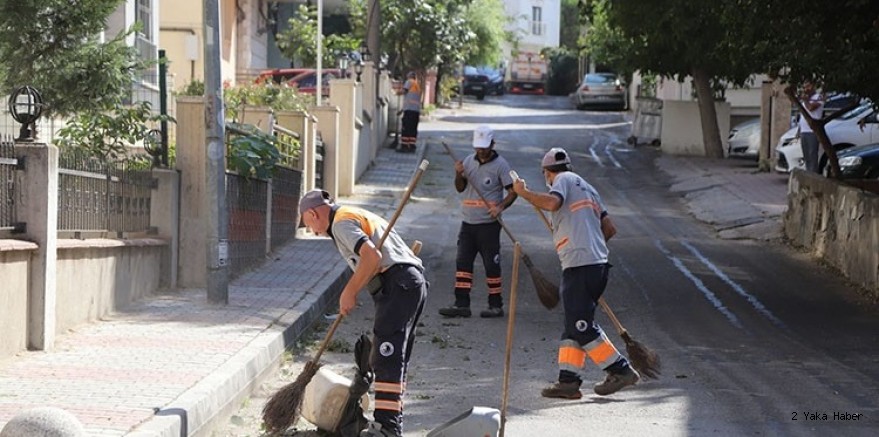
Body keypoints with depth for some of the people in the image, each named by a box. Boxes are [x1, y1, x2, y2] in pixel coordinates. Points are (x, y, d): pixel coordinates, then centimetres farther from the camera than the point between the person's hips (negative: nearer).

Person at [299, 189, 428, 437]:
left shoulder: (341, 223, -5)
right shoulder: (359, 215, 27)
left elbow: (372, 256, -20)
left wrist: (349, 293, -11)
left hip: (397, 285, -10)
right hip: (415, 281, 10)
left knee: (387, 356, -14)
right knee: (396, 355, 14)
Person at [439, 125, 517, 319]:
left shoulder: (500, 165, -6)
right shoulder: (469, 161, 10)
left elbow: (512, 192, -7)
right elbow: (460, 188, 12)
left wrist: (500, 207, -24)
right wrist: (459, 175, -8)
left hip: (489, 224, -6)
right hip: (468, 222, 6)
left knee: (491, 265, -1)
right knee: (462, 262, 2)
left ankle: (496, 306, 7)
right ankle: (461, 304, 4)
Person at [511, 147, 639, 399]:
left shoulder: (564, 180, 2)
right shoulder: (586, 187, 27)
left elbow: (552, 203, -20)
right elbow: (609, 229, 26)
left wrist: (523, 192, -6)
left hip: (579, 265, -9)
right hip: (598, 263, 9)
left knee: (581, 326, -9)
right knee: (574, 324, 8)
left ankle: (621, 371, -7)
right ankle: (568, 380, 3)